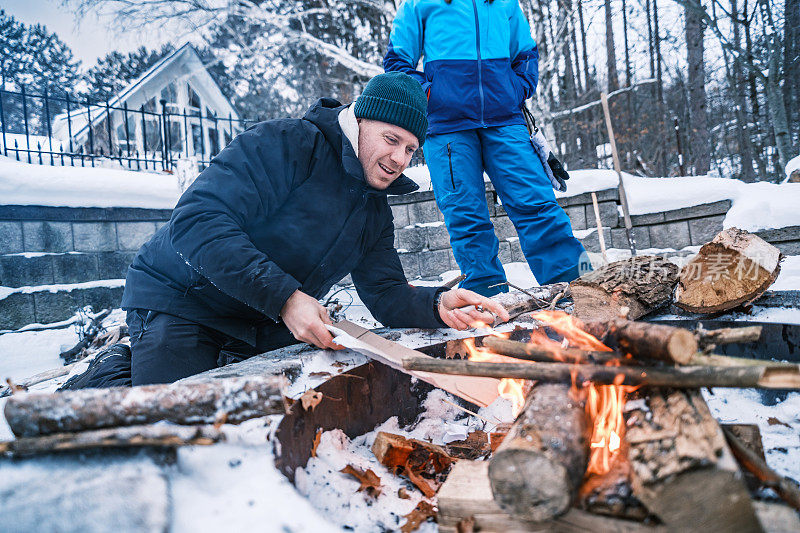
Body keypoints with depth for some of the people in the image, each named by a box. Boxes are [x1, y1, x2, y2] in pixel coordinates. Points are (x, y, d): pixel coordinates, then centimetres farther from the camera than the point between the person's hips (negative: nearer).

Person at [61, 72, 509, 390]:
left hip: (269, 328, 7)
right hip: (180, 300, -7)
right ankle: (111, 377, 12)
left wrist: (437, 305, -21)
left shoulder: (375, 213, 6)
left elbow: (387, 293, 1)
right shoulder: (285, 145, -19)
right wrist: (285, 298, -34)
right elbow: (197, 222, -29)